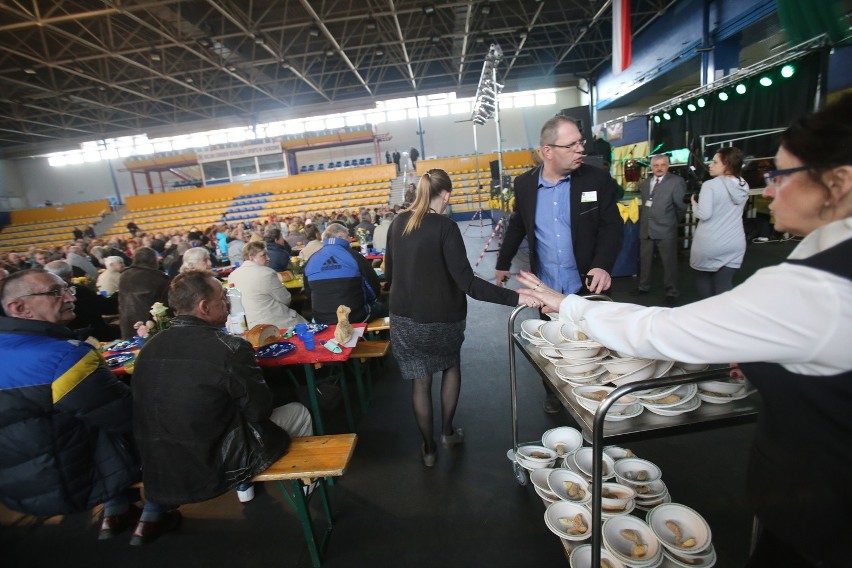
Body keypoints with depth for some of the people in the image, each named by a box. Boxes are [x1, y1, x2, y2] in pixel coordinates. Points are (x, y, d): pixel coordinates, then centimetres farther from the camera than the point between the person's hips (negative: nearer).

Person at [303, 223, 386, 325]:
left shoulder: (311, 260, 2)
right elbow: (374, 287, -5)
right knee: (382, 308, 25)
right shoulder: (353, 255, -10)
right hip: (355, 318, -5)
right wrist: (364, 301, 15)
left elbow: (308, 292, 13)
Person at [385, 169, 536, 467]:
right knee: (451, 365, 26)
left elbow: (389, 273, 8)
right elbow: (466, 282, -25)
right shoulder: (445, 227, -18)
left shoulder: (398, 223, -1)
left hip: (405, 318, 4)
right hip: (441, 318, -3)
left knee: (420, 380, 16)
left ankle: (428, 448, 31)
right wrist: (515, 298, -26)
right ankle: (448, 431, 34)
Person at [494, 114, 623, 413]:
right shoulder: (524, 184, -2)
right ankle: (553, 394, 39)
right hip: (546, 288, 2)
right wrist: (502, 263, 17)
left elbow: (612, 227, -5)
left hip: (587, 287, -1)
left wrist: (603, 266, -22)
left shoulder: (598, 180, -8)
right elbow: (517, 226, 11)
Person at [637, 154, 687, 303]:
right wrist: (642, 220, 9)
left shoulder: (676, 181, -5)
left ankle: (671, 292, 15)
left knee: (669, 263, 4)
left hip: (665, 230, -5)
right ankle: (644, 287, 30)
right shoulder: (645, 183, 13)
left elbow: (681, 206, -7)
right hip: (646, 229, 5)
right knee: (644, 261, 14)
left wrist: (674, 222, 4)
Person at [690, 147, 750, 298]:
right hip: (734, 244, 5)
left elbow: (704, 214, -20)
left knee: (703, 279, 15)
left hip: (709, 244, -5)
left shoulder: (710, 185, -15)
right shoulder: (743, 186, 7)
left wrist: (694, 204, -2)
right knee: (725, 283, 7)